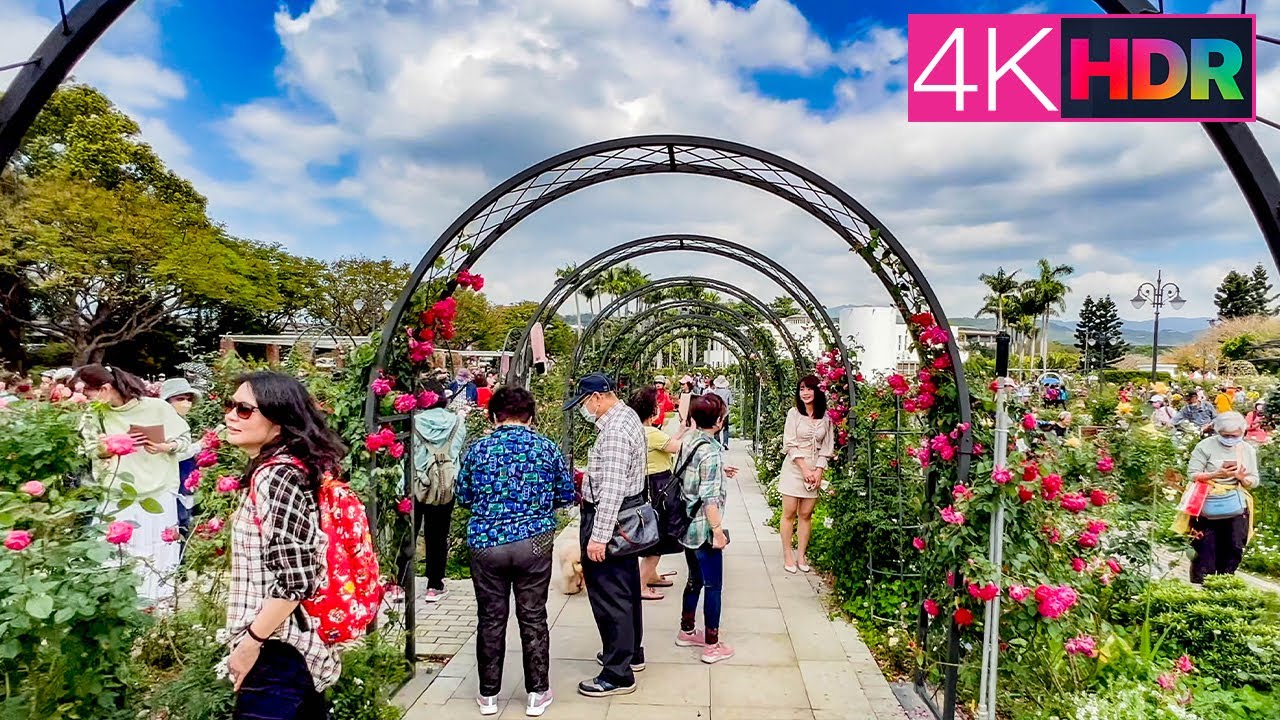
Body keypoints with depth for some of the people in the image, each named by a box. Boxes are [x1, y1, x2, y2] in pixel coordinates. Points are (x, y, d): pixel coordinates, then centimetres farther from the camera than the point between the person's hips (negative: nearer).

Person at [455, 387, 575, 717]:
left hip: (486, 544, 0)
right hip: (534, 542, 0)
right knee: (533, 619, 10)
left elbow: (463, 497, 8)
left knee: (491, 619, 12)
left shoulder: (477, 449, -2)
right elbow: (567, 495, 6)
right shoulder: (546, 447, -2)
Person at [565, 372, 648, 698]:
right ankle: (631, 652, 37)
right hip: (629, 512, 11)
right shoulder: (627, 415, 8)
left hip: (608, 516, -11)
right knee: (626, 588, 21)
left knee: (608, 595, -2)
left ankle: (618, 674, 8)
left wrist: (598, 536, -28)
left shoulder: (614, 432, -24)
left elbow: (612, 488, -28)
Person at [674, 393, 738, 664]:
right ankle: (712, 645, 11)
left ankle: (687, 631, 34)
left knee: (695, 579, 22)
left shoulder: (689, 444, 4)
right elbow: (709, 497, -23)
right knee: (713, 586, 3)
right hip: (704, 529, -8)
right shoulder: (711, 452, -21)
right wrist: (718, 531, -18)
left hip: (687, 526, 8)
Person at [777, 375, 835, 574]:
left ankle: (801, 556, 16)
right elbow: (790, 444, -7)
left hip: (815, 471, 2)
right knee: (789, 514, 3)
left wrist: (818, 471, -6)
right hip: (794, 468, -2)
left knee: (806, 515, 7)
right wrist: (805, 469, -13)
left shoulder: (825, 417, 4)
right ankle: (787, 556, 11)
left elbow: (827, 446, 5)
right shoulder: (794, 413, -2)